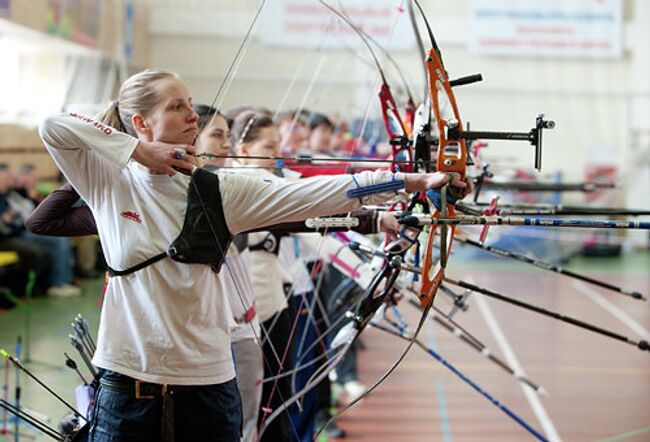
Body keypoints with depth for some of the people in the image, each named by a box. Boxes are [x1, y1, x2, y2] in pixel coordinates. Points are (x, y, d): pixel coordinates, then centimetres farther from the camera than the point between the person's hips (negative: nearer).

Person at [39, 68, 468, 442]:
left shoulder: (219, 191, 0)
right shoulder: (110, 181, -1)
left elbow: (312, 194, -7)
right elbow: (53, 127, -11)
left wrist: (415, 180, -14)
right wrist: (137, 149, -13)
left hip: (207, 383, 1)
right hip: (126, 384, -1)